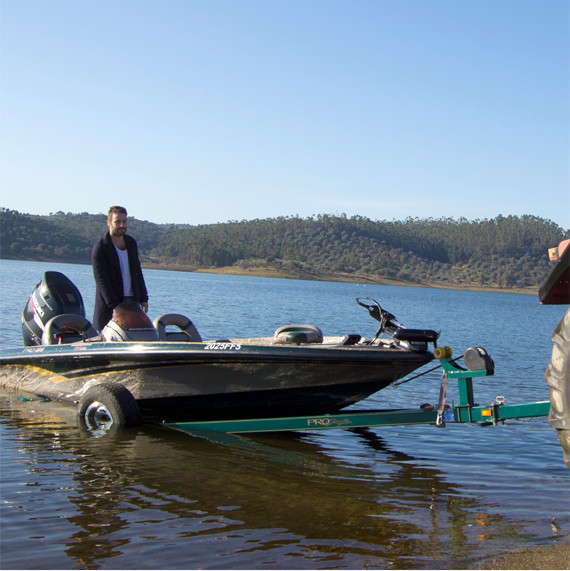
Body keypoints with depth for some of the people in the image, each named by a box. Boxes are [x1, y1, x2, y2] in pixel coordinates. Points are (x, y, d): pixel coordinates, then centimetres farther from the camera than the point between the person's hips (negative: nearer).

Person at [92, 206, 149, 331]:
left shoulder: (131, 242, 12)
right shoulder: (100, 247, -8)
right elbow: (101, 281, -13)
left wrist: (144, 298, 12)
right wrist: (114, 306, -20)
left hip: (133, 301, 5)